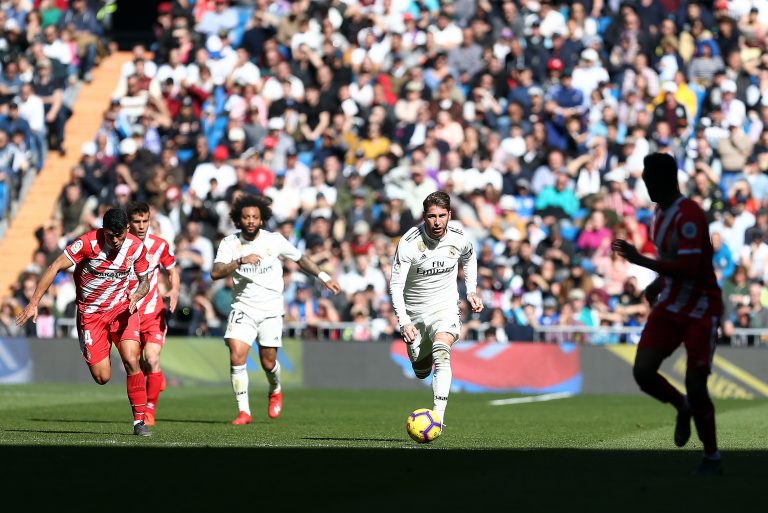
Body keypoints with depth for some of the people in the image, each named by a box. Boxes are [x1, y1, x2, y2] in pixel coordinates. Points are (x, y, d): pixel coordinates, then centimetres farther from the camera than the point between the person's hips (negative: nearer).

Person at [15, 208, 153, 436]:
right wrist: (33, 304, -24)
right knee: (102, 377, -4)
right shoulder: (88, 242, -21)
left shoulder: (136, 247, -10)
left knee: (131, 360, -21)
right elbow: (55, 267, -20)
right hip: (90, 313, -1)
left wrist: (136, 296, -20)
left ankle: (139, 420, -9)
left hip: (122, 308, 1)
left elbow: (144, 280, 5)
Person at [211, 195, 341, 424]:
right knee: (236, 356, -16)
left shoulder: (274, 240, -4)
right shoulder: (230, 243, -5)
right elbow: (216, 273, -16)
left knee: (268, 362, 2)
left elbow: (300, 258, 11)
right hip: (242, 308, 0)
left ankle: (275, 391, 38)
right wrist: (240, 261, -30)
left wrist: (324, 277, 8)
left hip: (270, 310, 0)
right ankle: (243, 411, -8)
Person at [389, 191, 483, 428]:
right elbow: (395, 286, -22)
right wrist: (404, 323, -33)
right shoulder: (409, 243, -22)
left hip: (445, 308, 0)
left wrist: (471, 290, 7)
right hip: (414, 312, 1)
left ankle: (438, 416, -36)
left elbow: (469, 258, 16)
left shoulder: (458, 237, -11)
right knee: (421, 371, 13)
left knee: (441, 354, -29)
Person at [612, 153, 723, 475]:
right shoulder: (662, 213, 8)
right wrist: (658, 284, 10)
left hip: (700, 310, -7)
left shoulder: (689, 216, -21)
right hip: (670, 306, 7)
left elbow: (688, 267, -29)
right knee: (643, 372, -9)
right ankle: (682, 407, 21)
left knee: (695, 386, -6)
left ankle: (711, 455, 14)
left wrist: (640, 260, -27)